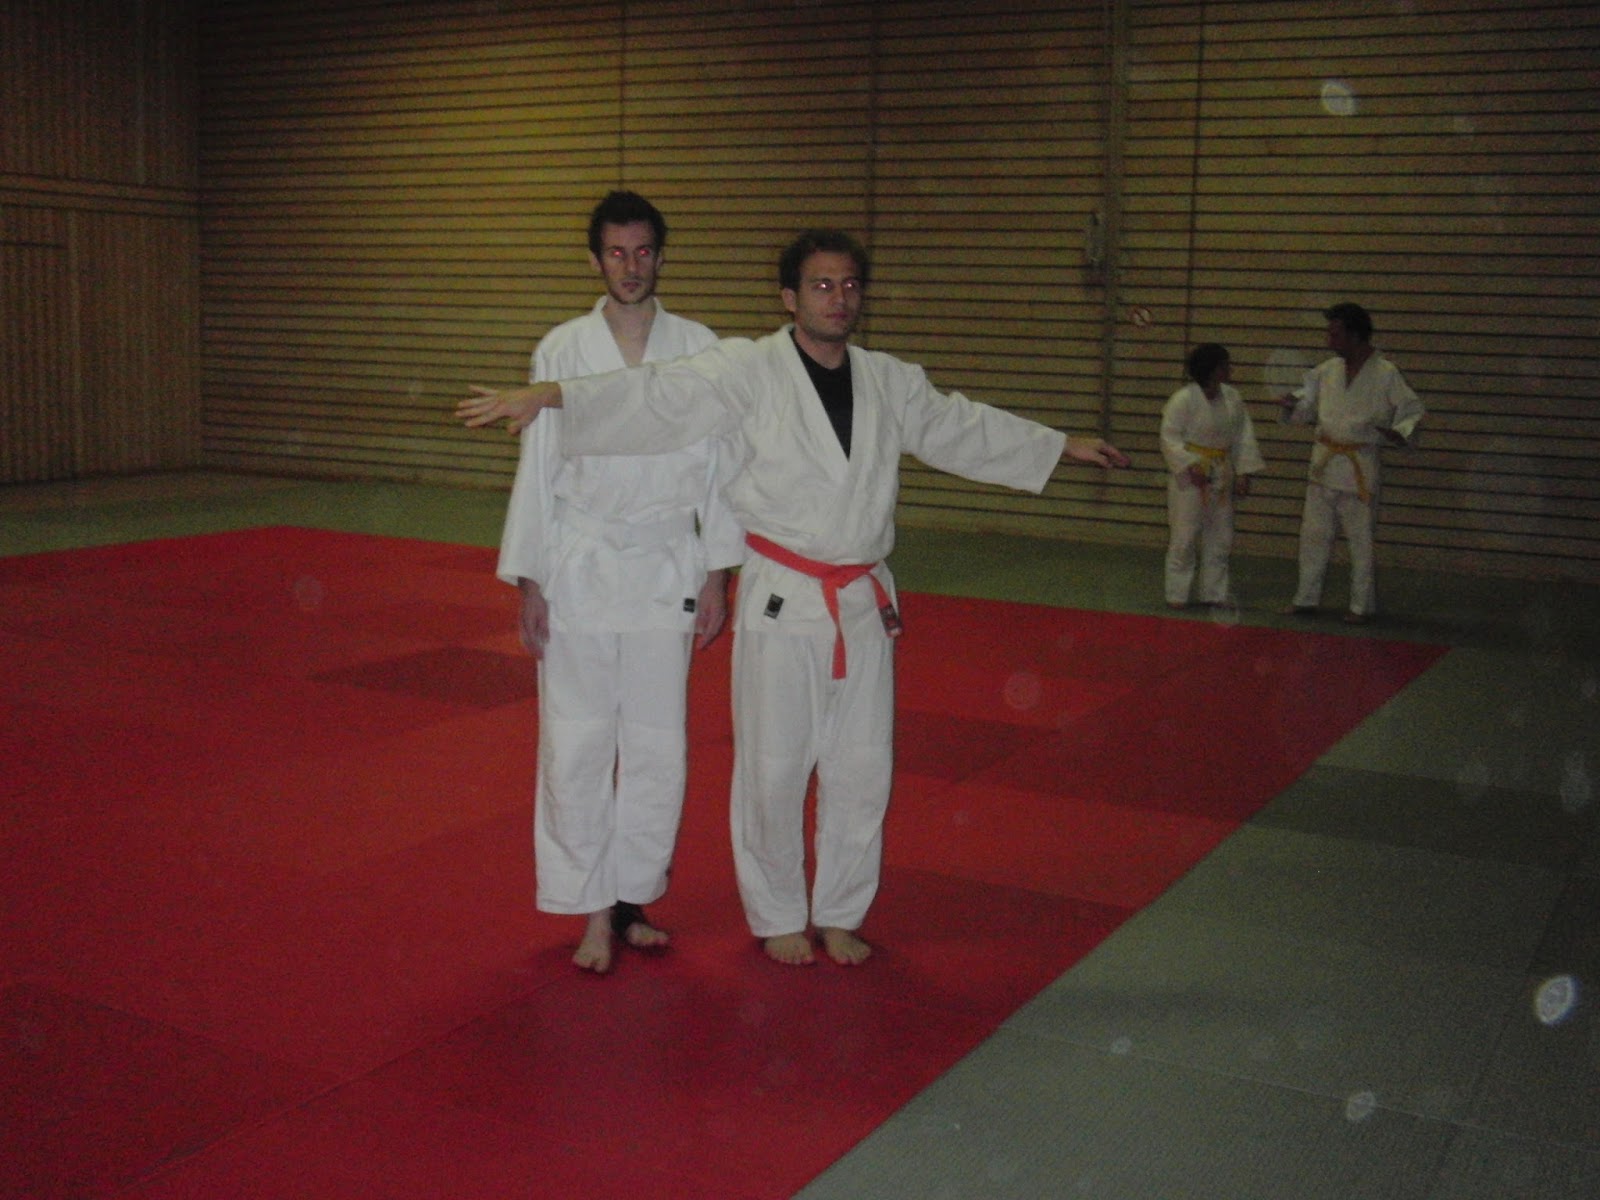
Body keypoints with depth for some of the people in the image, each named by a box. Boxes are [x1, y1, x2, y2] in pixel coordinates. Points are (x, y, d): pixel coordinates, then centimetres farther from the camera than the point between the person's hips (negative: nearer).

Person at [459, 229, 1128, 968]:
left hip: (864, 603, 5)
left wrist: (1065, 446, 27)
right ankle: (777, 917, 26)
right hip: (782, 602, -4)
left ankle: (839, 914, 31)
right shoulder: (749, 372, -8)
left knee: (861, 769, 12)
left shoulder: (889, 383, 8)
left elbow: (964, 428, 20)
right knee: (774, 770, 4)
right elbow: (657, 398, -18)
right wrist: (544, 397, -31)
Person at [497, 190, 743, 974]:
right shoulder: (561, 351, 0)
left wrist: (717, 577, 2)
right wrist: (528, 583, -1)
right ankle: (595, 910, 16)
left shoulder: (700, 350, 1)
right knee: (577, 748, 1)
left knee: (658, 748, 7)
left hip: (667, 572, 1)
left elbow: (716, 465, 4)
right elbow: (538, 470, 1)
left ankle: (635, 897, 25)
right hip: (580, 573, -1)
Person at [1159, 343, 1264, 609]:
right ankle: (1177, 595, 10)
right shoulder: (1183, 399, -15)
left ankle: (1213, 593, 24)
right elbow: (1170, 437, -13)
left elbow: (1244, 437, 8)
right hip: (1190, 475, -6)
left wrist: (1243, 473, 2)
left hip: (1221, 475, 6)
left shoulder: (1231, 398, 3)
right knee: (1184, 537, -2)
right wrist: (1190, 466, -21)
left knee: (1220, 538, 12)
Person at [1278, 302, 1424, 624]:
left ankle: (1362, 605, 13)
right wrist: (1291, 404, -4)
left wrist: (1400, 432, -24)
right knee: (1314, 534, 11)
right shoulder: (1327, 370, 6)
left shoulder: (1386, 374, -10)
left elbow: (1412, 410, -6)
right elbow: (1307, 406, 17)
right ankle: (1306, 598, 22)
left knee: (1361, 538, 2)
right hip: (1323, 462, 5)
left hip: (1359, 466, -5)